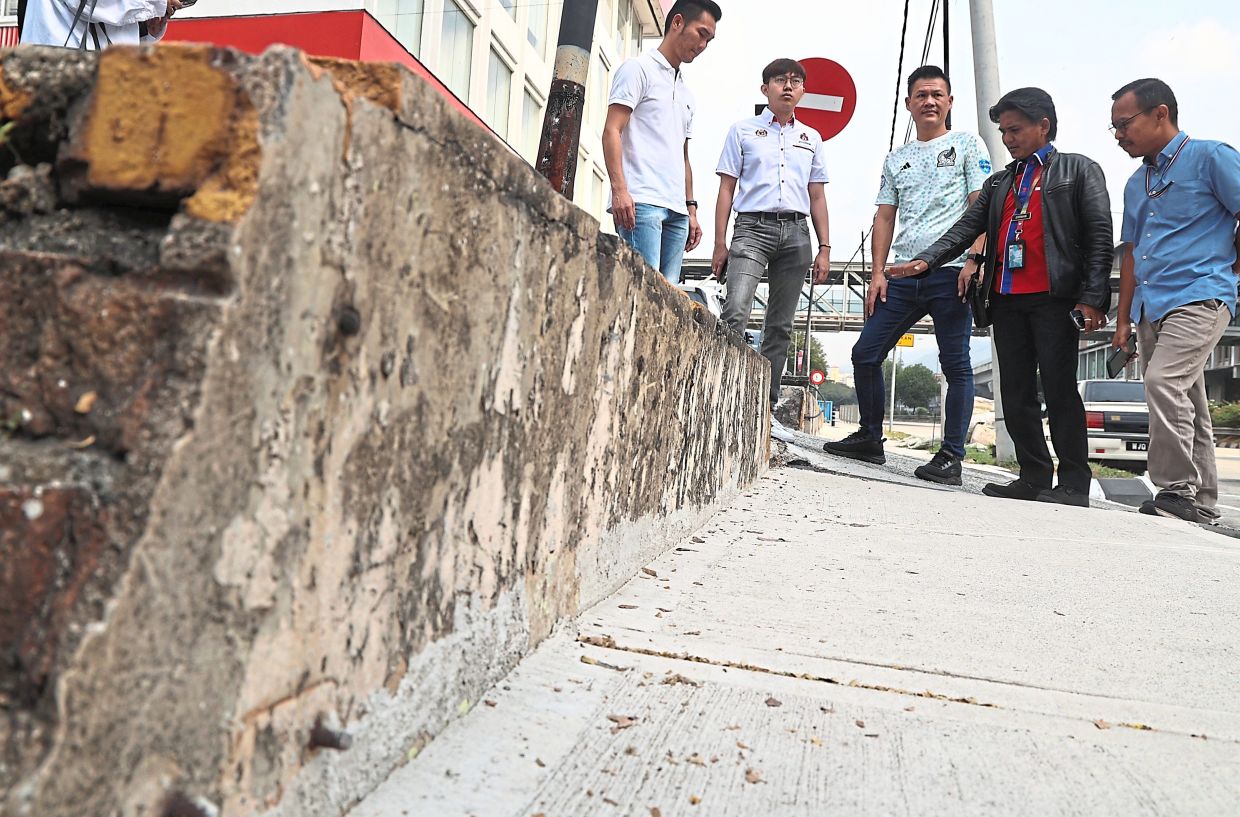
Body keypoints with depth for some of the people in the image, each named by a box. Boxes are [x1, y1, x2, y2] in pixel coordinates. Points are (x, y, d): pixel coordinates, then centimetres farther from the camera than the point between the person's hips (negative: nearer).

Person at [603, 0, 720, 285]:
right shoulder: (639, 68, 6)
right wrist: (619, 188, -18)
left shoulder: (686, 94, 28)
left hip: (676, 210, 8)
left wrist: (691, 209, 20)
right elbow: (611, 131, -5)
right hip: (641, 203, -7)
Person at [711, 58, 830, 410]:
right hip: (753, 227, -3)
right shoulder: (743, 130, 10)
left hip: (796, 232, 4)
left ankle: (767, 403, 9)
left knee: (780, 324, 4)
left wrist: (825, 248, 9)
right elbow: (726, 189, 6)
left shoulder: (811, 138, 19)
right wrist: (720, 244, -2)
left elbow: (817, 197, 18)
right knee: (736, 312, -23)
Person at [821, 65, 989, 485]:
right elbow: (884, 217, 17)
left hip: (950, 272, -5)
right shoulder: (896, 159, 21)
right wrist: (878, 272, 6)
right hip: (903, 276, 5)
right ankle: (870, 439, 17)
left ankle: (951, 457, 2)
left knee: (956, 365, -4)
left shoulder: (968, 145, 8)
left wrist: (973, 260, -14)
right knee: (865, 354, 3)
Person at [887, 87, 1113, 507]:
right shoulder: (999, 182, 22)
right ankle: (1034, 476, 14)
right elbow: (968, 227, 12)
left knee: (1058, 388, -6)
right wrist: (926, 259, -6)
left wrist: (1092, 298, -12)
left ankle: (1074, 483, 2)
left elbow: (1100, 235, -1)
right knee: (1015, 392, 5)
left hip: (1054, 297, -5)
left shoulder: (1079, 170, 7)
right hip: (1007, 299, 6)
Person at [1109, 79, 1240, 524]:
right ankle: (1201, 503, 17)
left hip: (1199, 296, -8)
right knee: (1185, 403, 10)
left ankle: (1176, 490, -15)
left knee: (1164, 383, -24)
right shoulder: (1136, 183, 19)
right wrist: (1124, 318, 16)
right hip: (1150, 307, 8)